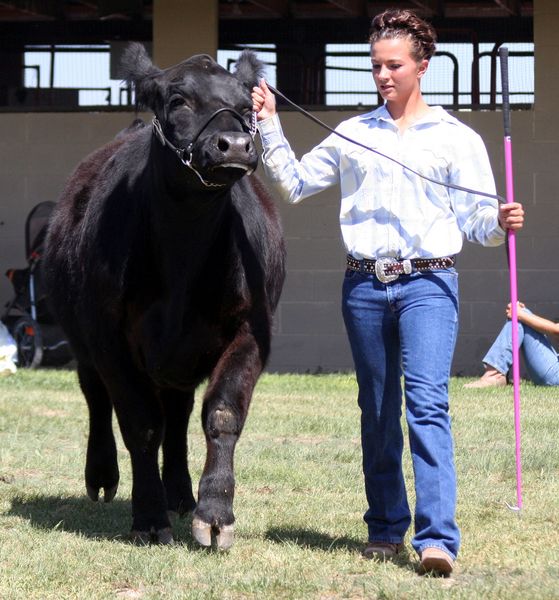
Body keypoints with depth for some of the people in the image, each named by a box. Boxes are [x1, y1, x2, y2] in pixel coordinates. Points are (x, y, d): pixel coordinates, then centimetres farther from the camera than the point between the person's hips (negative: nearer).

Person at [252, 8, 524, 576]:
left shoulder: (456, 139, 5)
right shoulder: (353, 135, 14)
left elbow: (475, 220, 2)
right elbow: (294, 183, 17)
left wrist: (500, 221, -19)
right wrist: (269, 127, 7)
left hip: (428, 282, -4)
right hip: (364, 284, 4)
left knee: (427, 403, -17)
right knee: (377, 411, 10)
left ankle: (437, 539, -24)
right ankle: (386, 528, 22)